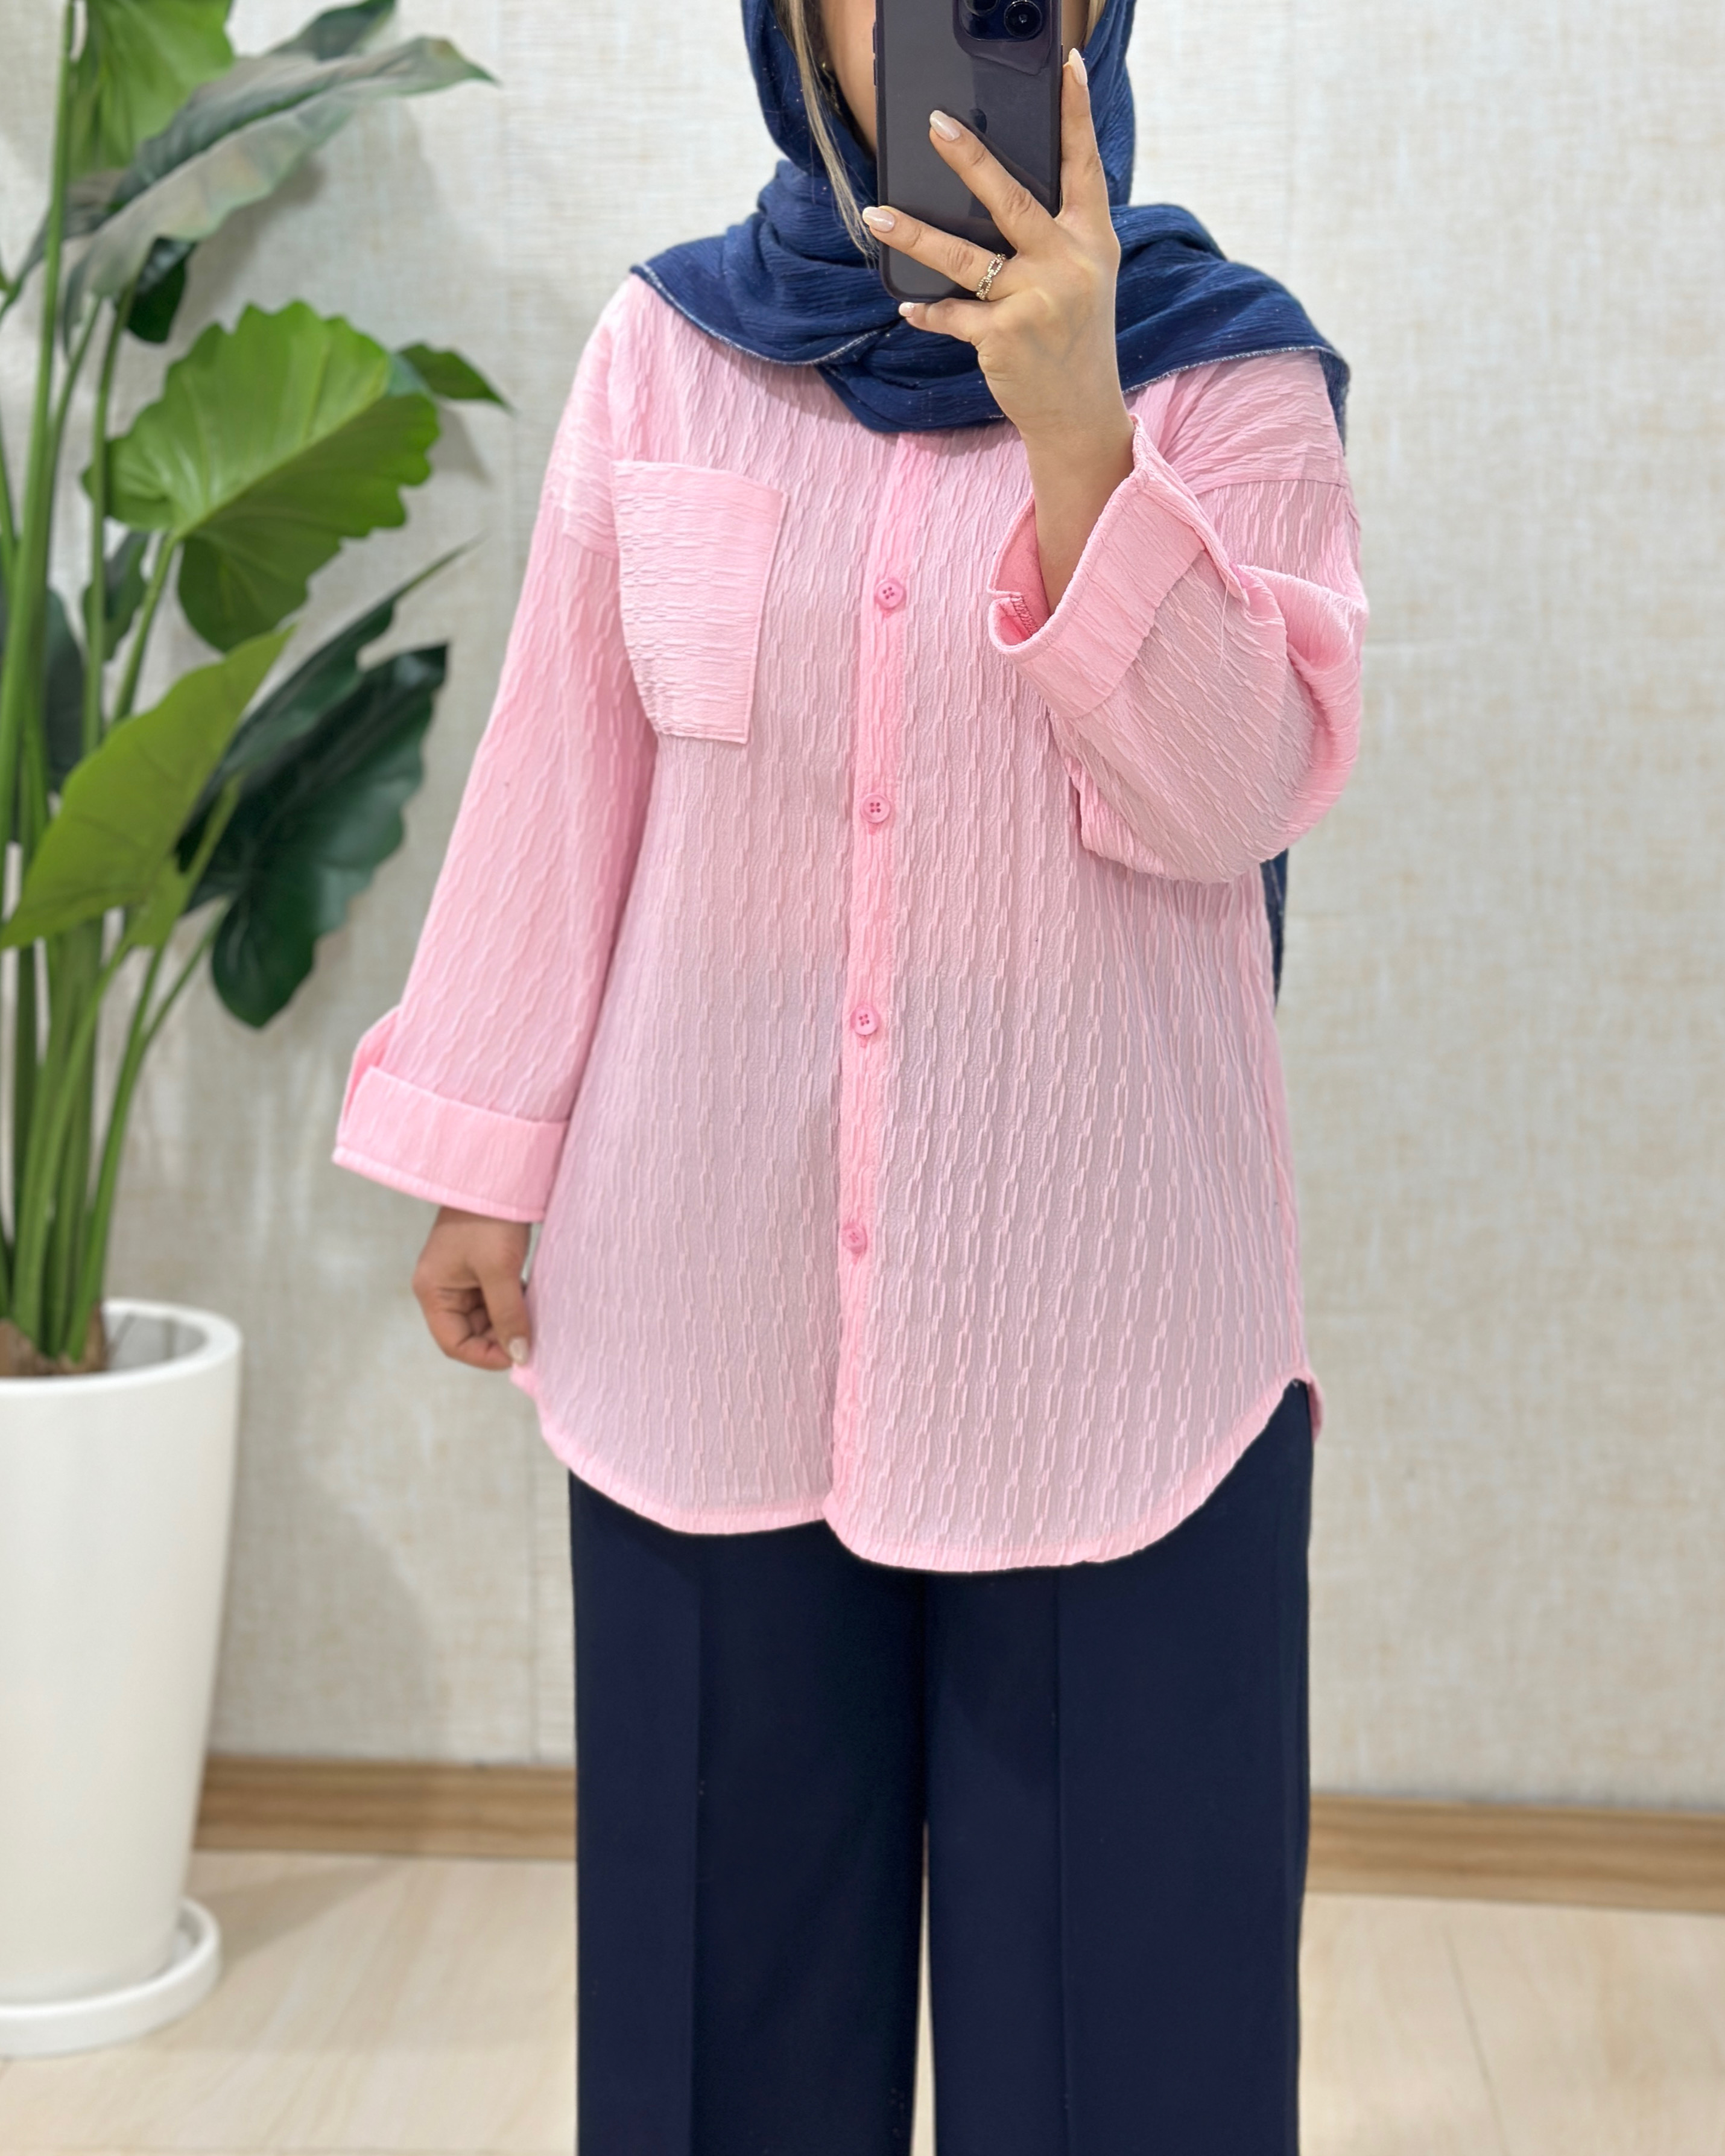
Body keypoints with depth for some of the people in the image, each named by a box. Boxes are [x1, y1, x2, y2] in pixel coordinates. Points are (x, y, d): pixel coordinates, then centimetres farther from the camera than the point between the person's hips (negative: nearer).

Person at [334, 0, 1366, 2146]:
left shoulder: (1225, 369, -1)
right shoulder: (666, 345, 4)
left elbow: (1232, 792, -13)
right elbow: (564, 778, 6)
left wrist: (1072, 431, -24)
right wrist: (483, 1162, 6)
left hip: (1101, 1303, -1)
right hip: (718, 1288, 2)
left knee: (1109, 1924, 6)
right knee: (730, 1916, 12)